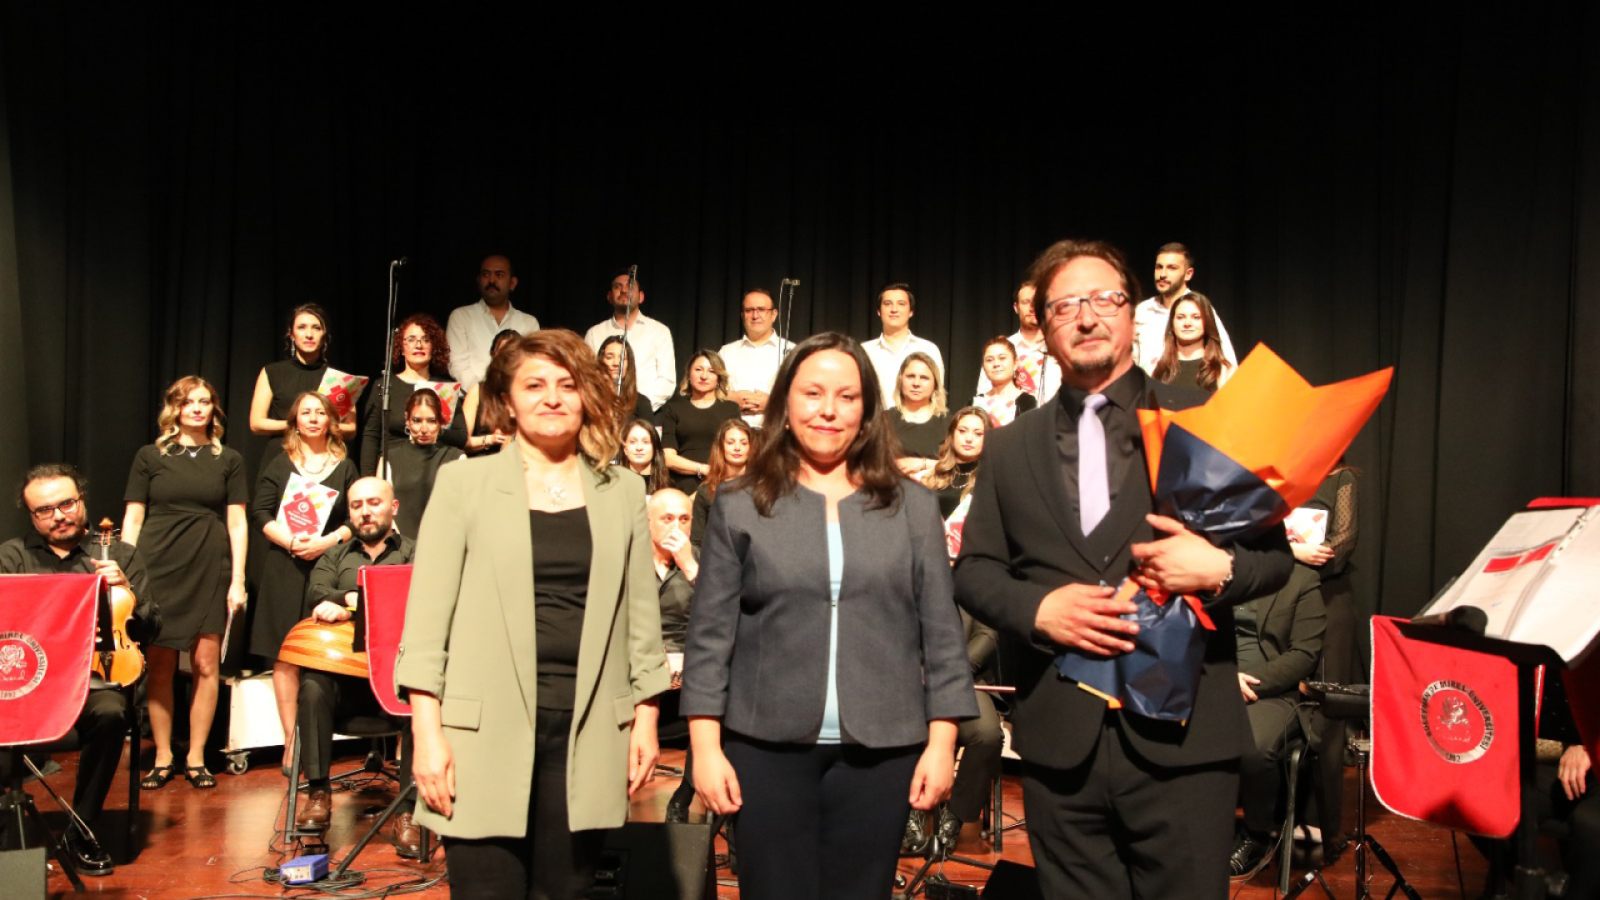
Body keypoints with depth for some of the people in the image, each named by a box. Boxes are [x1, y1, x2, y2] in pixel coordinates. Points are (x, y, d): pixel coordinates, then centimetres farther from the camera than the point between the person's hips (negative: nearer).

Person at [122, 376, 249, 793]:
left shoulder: (228, 460, 9)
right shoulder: (149, 457, 9)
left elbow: (237, 523, 7)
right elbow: (132, 519, 8)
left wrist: (238, 581, 0)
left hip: (210, 571, 0)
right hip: (158, 570, 0)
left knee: (206, 663, -1)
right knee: (159, 665, 1)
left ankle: (196, 757, 11)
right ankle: (163, 757, 13)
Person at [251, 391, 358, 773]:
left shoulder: (345, 468, 11)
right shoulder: (279, 465, 11)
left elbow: (356, 520, 5)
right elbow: (260, 513, 3)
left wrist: (327, 541, -12)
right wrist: (290, 541, -13)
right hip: (285, 568, 0)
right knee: (286, 656, -2)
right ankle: (291, 740, 2)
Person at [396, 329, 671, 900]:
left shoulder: (623, 493, 9)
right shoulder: (465, 481, 3)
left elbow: (641, 615, 12)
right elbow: (427, 613, 0)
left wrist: (646, 718, 8)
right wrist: (428, 732, -6)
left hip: (587, 732, 2)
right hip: (488, 730, -2)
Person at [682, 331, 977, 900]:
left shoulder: (914, 507, 6)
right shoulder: (739, 507, 3)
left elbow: (941, 632, 5)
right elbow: (710, 635, 1)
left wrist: (942, 742, 0)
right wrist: (706, 747, -4)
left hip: (880, 750, 1)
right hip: (767, 747, 0)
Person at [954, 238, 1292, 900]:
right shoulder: (1009, 448, 11)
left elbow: (1274, 554, 4)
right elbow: (973, 569, 10)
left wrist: (1220, 569, -18)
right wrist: (1037, 607, -10)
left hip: (1180, 740, -2)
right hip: (1058, 744, 2)